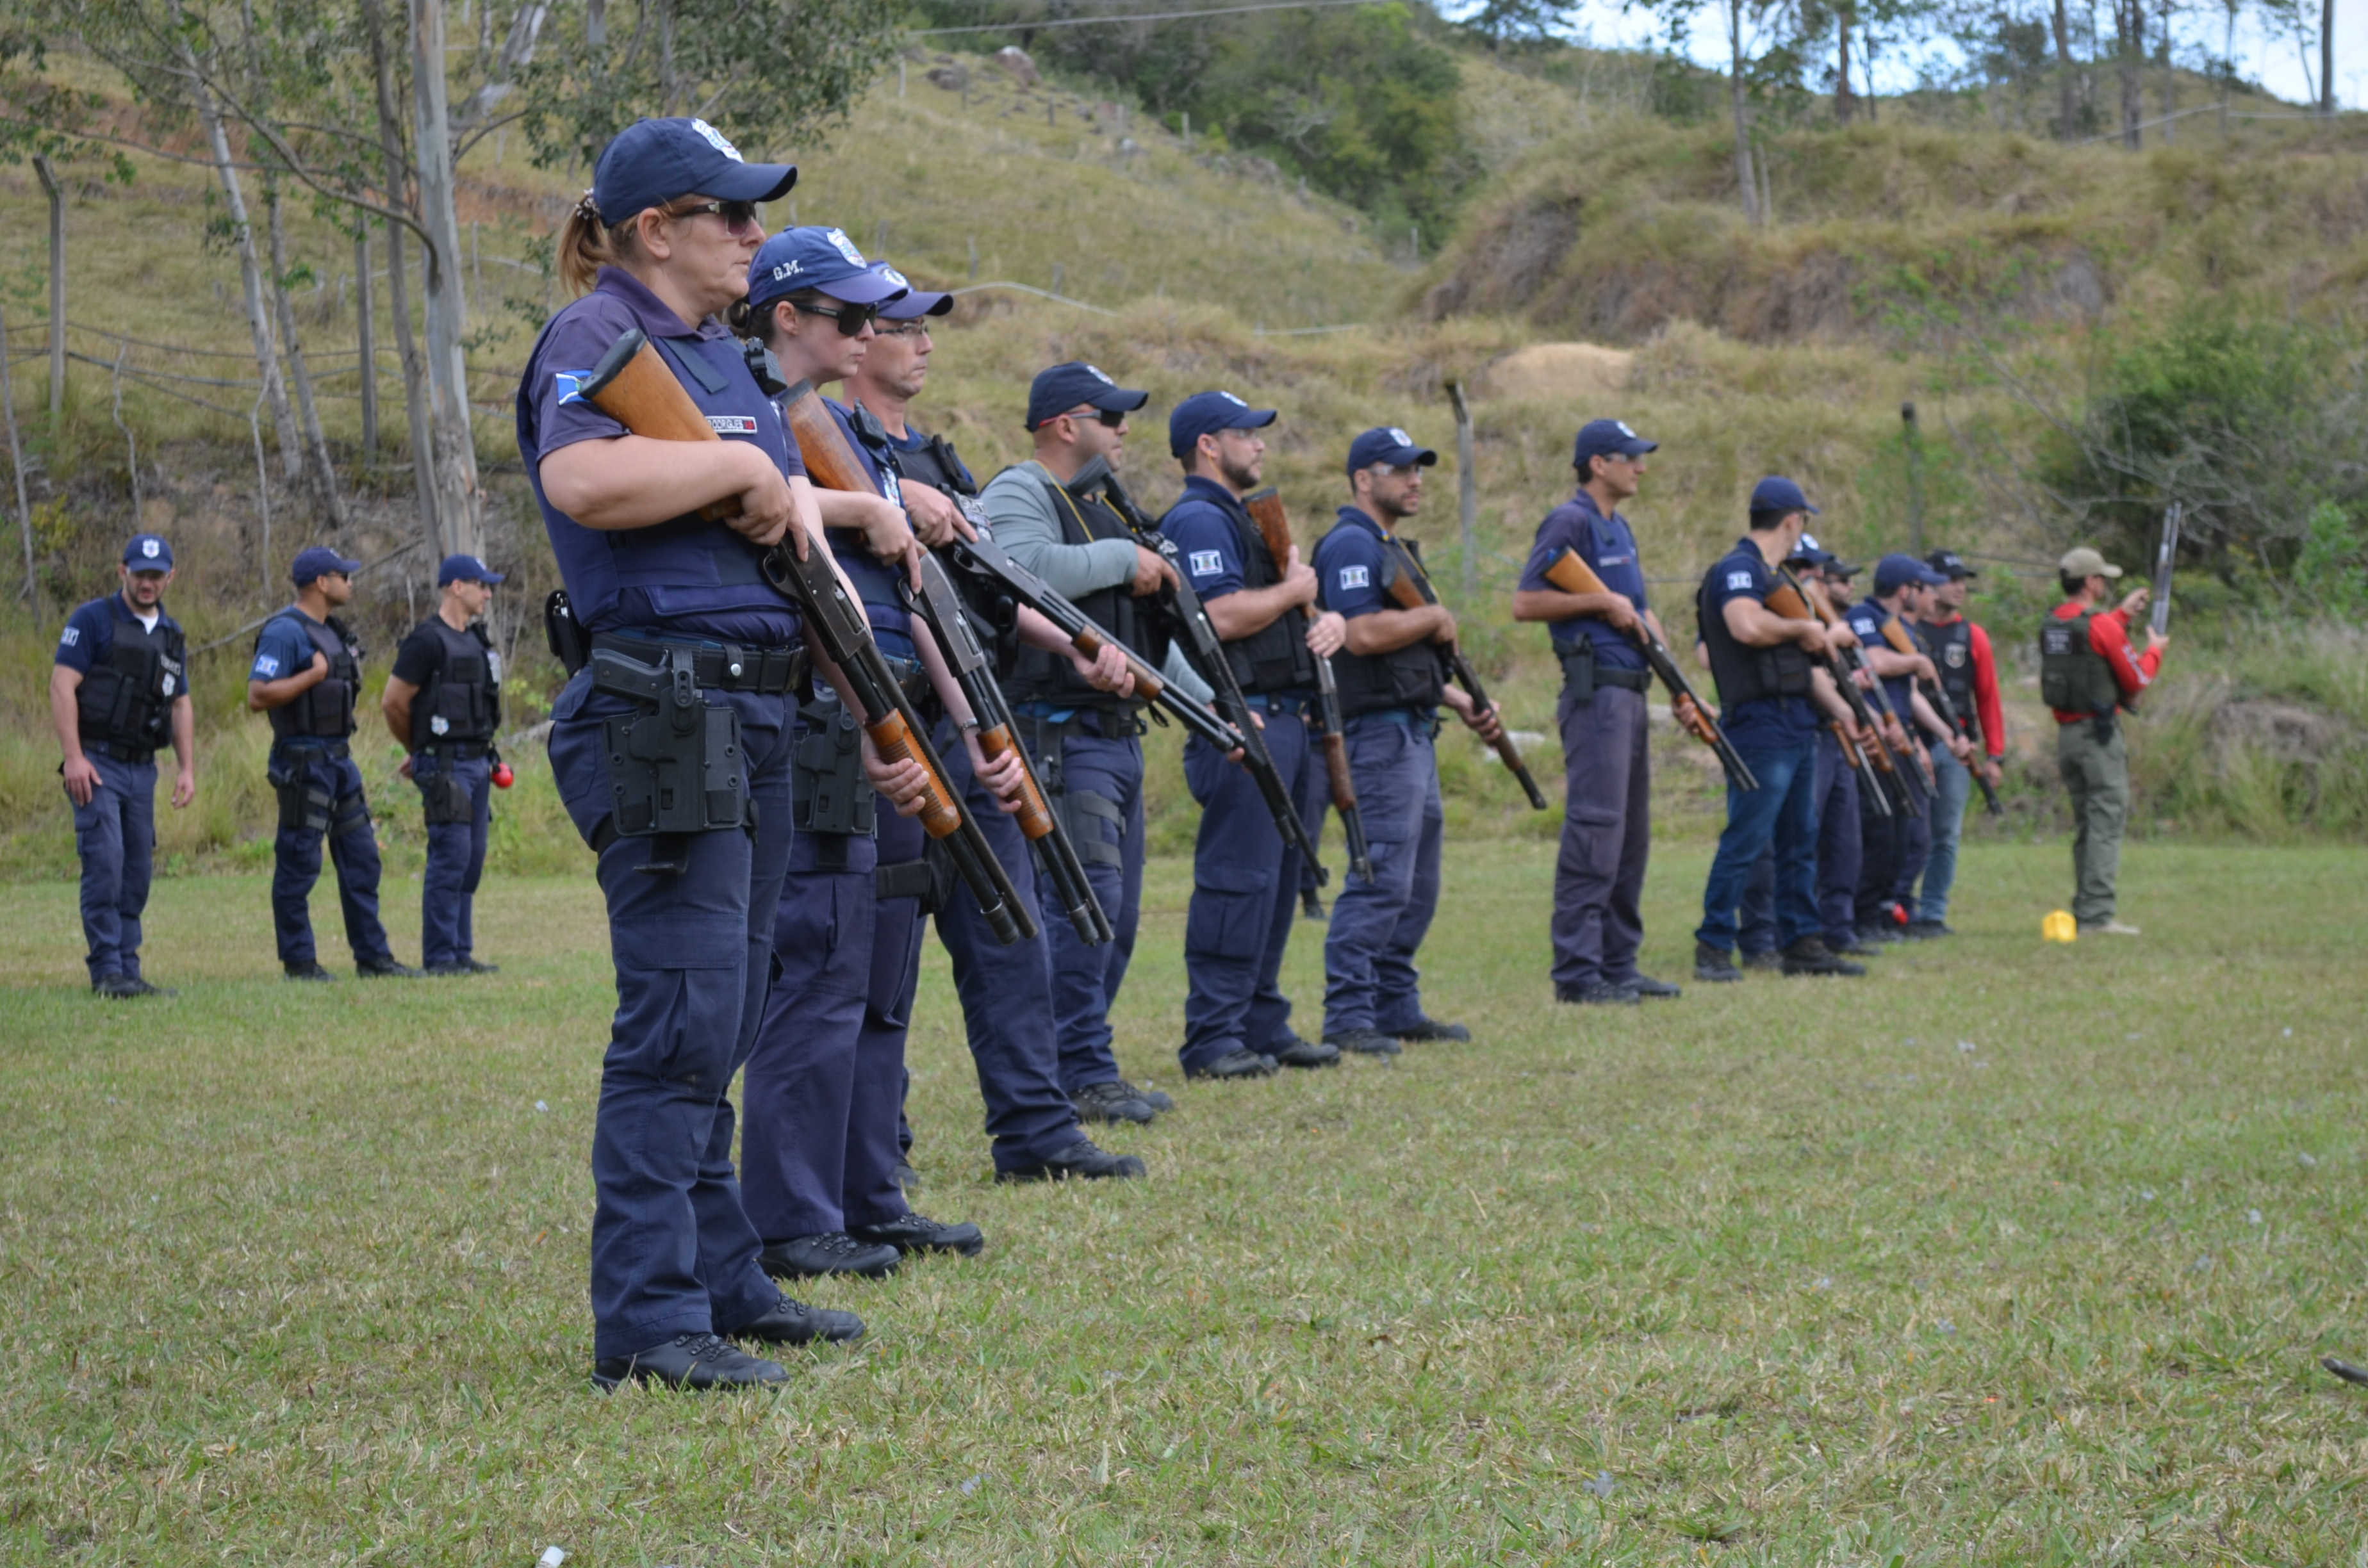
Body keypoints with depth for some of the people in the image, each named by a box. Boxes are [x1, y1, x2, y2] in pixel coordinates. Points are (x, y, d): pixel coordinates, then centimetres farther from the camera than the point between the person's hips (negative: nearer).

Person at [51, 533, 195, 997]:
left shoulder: (172, 635, 15)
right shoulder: (93, 620, -4)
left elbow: (181, 705, 19)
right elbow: (62, 685, -10)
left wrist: (187, 768, 9)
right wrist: (73, 758, -18)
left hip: (142, 768, 6)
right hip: (97, 763, -6)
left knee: (137, 872, 5)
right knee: (105, 863, -14)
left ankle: (129, 972, 10)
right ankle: (106, 972, -11)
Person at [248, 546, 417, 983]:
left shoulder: (330, 631, 15)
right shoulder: (285, 632, -14)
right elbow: (258, 697, -22)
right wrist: (313, 674, -19)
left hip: (339, 759, 10)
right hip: (304, 762, -10)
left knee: (361, 858, 10)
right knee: (299, 864, -2)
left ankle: (373, 958, 14)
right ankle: (298, 961, 4)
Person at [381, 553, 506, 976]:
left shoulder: (476, 639, 15)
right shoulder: (428, 641, -11)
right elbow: (393, 703, -10)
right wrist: (419, 750, 5)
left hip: (476, 762, 8)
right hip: (445, 764, -8)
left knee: (471, 859, 9)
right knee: (451, 857, -10)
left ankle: (461, 954, 14)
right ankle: (439, 957, -6)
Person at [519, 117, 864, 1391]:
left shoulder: (721, 351, 19)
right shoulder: (594, 336, -9)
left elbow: (780, 491, 24)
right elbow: (581, 479, -28)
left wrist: (794, 497, 3)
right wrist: (741, 468, -18)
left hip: (748, 720, 9)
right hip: (658, 714, -9)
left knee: (720, 1023, 14)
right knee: (680, 1020, -11)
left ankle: (720, 1281, 23)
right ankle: (646, 1320, -7)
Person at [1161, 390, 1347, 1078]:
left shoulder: (1243, 519, 23)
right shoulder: (1199, 519, -10)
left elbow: (1276, 619, 27)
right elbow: (1223, 616, -23)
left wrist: (1328, 621, 5)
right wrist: (1296, 589, -8)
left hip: (1286, 723, 10)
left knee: (1277, 879, 12)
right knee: (1238, 879, -10)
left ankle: (1263, 1026, 18)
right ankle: (1212, 1039, -8)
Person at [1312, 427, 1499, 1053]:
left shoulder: (1394, 548, 21)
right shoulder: (1351, 545, -11)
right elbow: (1364, 634, -25)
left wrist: (1462, 703, 17)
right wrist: (1435, 619, -10)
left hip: (1414, 735, 11)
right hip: (1379, 735, -11)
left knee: (1417, 884, 13)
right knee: (1381, 880, -12)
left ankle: (1397, 1008, 19)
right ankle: (1347, 1017, -10)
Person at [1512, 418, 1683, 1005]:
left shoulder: (1620, 528, 19)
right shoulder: (1570, 522, -9)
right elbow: (1525, 603, -16)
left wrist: (1647, 621, 9)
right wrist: (1602, 602, -16)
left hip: (1630, 693, 10)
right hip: (1596, 691, -10)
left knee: (1631, 834, 12)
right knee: (1595, 829, -12)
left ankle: (1617, 963, 17)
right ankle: (1576, 972, -12)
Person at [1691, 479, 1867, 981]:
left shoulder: (1775, 577, 21)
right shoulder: (1737, 569, -9)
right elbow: (1748, 626, -30)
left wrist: (1846, 713, 18)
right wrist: (1801, 628, -13)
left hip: (1798, 724, 10)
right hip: (1761, 723, -10)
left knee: (1800, 840, 11)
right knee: (1745, 839, -9)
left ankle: (1801, 943, 16)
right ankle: (1713, 947, -6)